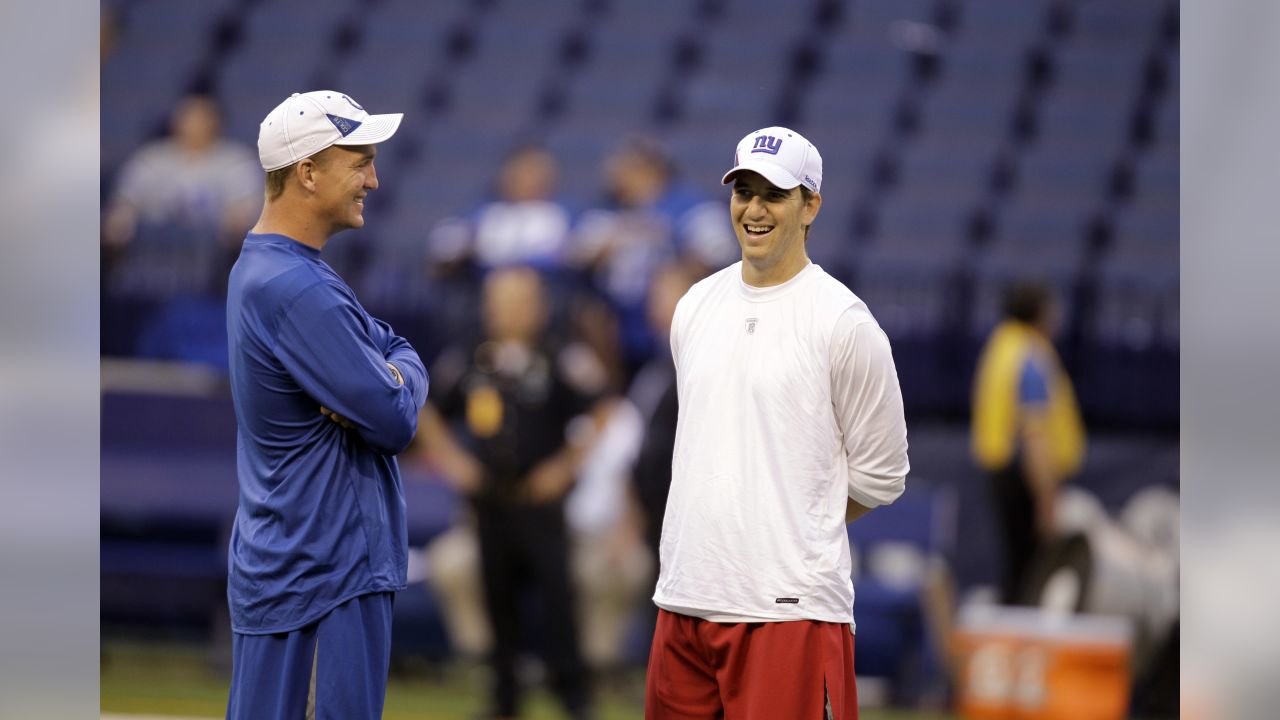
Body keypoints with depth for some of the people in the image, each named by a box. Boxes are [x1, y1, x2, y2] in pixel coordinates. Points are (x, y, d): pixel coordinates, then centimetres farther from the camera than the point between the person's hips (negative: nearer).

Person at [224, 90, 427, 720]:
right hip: (324, 578, -10)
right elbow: (395, 423, -20)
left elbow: (400, 351, 16)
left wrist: (392, 377, -6)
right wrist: (395, 385, 1)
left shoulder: (265, 269, 14)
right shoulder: (295, 290, -20)